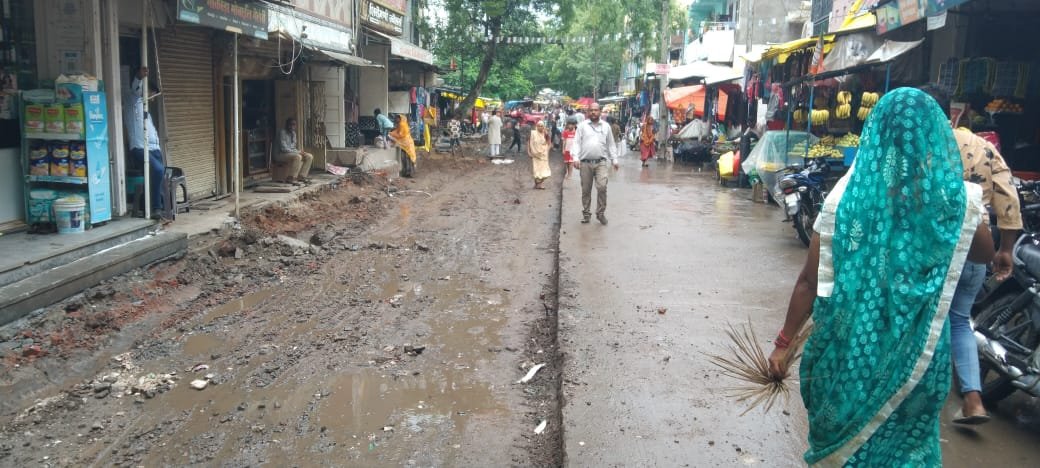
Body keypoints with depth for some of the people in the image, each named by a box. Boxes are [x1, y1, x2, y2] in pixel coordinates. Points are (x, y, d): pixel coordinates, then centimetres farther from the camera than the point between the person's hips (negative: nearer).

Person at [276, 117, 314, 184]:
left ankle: (301, 176, -7)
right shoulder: (282, 132, -15)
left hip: (292, 153, 9)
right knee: (297, 157, -36)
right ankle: (290, 178, -28)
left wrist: (298, 151, -7)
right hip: (281, 154, -9)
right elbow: (284, 148, -22)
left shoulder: (293, 133, 11)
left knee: (309, 156, -8)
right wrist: (298, 152, -20)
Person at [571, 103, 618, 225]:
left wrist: (614, 160, 9)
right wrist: (576, 158, -12)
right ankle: (586, 213, 19)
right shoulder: (582, 125, 6)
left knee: (602, 187, -13)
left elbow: (611, 144, 14)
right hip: (585, 163, 0)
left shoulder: (606, 126, 11)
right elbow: (576, 142, 1)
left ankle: (601, 213, 0)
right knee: (586, 190, 6)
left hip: (601, 162, 0)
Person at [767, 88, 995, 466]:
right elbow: (985, 253, 12)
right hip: (918, 351, 1)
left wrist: (783, 342, -2)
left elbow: (810, 280, -11)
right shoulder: (957, 198, -9)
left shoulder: (847, 195, -12)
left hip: (850, 345, -1)